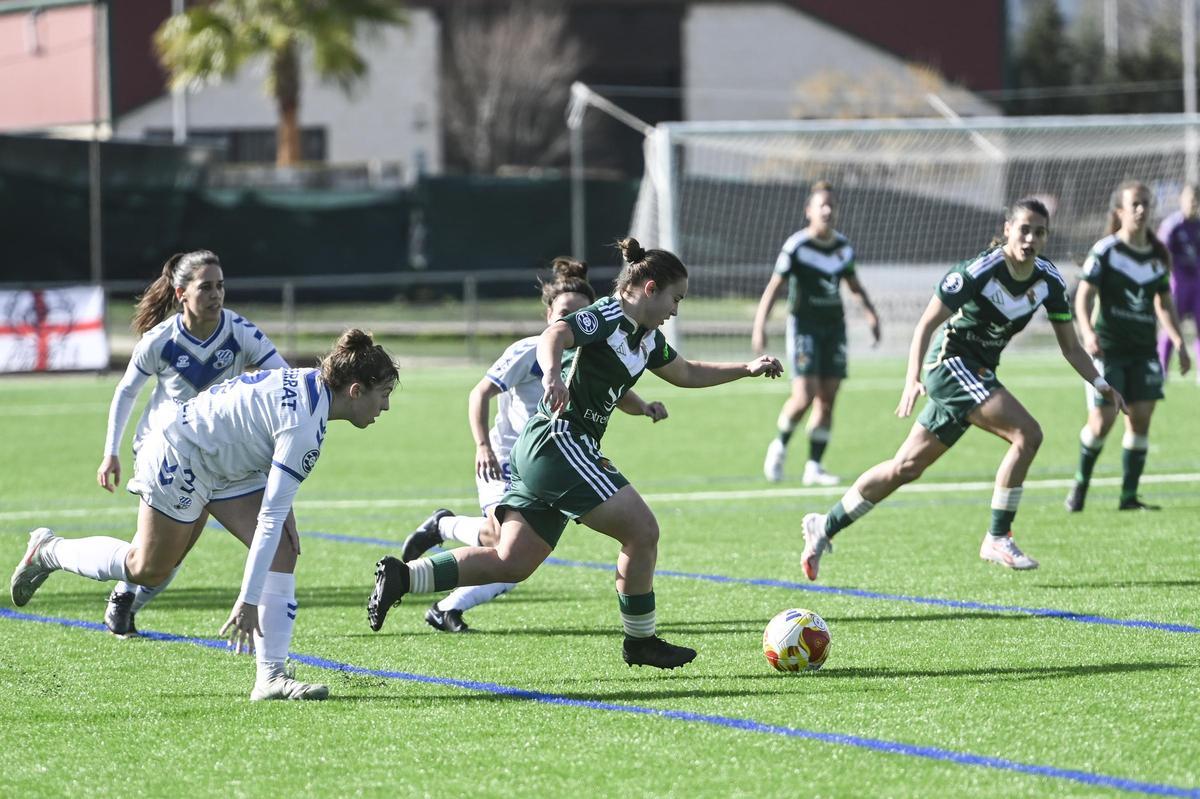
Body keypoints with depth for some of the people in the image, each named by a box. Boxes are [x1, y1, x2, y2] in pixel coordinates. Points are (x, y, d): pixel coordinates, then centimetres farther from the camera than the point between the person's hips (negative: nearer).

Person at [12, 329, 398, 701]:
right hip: (178, 461, -9)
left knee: (283, 551, -4)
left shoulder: (311, 381, -4)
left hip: (220, 466, 9)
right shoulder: (304, 428, -30)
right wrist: (247, 600, -30)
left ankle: (271, 675, -6)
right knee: (146, 569, 8)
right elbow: (269, 519, -31)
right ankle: (49, 551, 31)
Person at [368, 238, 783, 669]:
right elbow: (553, 335, -28)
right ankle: (640, 642, 4)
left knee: (510, 562, 2)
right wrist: (552, 372, -49)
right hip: (558, 441, -10)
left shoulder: (647, 337, 19)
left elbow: (687, 373, 37)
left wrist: (748, 369, 34)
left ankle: (401, 576, -5)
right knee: (642, 529, -7)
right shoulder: (607, 316, -10)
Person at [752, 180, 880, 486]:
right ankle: (780, 446, 11)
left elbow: (855, 286, 21)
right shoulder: (797, 246, -9)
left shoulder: (843, 247, 7)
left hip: (834, 325, 5)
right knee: (805, 396, -16)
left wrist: (871, 314, 6)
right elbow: (774, 287, -10)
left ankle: (814, 466, 6)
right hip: (804, 324, -5)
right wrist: (759, 326, -18)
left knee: (827, 399, 0)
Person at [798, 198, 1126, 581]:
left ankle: (825, 526, 21)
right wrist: (913, 379, -29)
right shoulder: (980, 271, -20)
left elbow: (1070, 346, 8)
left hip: (979, 374, 7)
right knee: (1027, 433, -22)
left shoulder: (1049, 281, -1)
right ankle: (998, 540, -14)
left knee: (906, 467, 10)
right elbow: (927, 323, -17)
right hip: (952, 360, -7)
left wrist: (1101, 384, -4)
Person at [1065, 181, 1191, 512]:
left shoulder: (1158, 255, 9)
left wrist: (1179, 343, 12)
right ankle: (1081, 483, 16)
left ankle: (1129, 495, 3)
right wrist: (1087, 332, -25)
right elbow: (1084, 294, -10)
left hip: (1143, 349, 4)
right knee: (1102, 420, -8)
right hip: (1108, 348, -4)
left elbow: (1164, 302, 20)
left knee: (1140, 418, -4)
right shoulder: (1105, 251, -6)